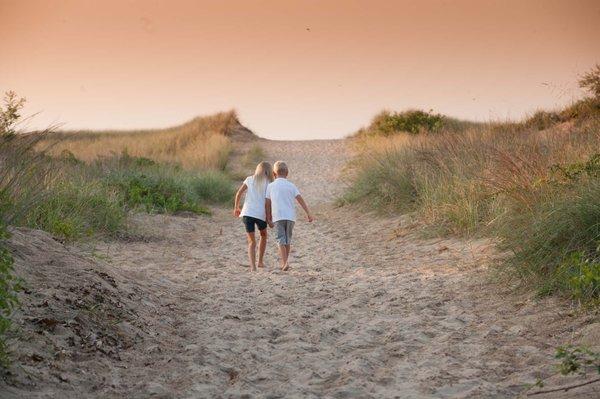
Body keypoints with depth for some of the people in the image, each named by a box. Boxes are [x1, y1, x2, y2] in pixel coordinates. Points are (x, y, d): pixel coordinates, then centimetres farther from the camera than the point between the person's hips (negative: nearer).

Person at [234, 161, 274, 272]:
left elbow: (239, 193, 4)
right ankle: (260, 261, 29)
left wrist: (236, 207, 15)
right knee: (263, 235, 27)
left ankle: (253, 266, -12)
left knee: (252, 242, 5)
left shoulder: (249, 179, 9)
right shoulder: (268, 184, 3)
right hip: (261, 214, -1)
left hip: (247, 213, 1)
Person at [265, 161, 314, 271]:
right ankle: (285, 261, 23)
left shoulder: (270, 186, 4)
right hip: (290, 216, 2)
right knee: (288, 240, 15)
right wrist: (308, 214, -5)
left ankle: (285, 262, -16)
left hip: (278, 217, -2)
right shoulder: (291, 185, 6)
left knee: (281, 240, -2)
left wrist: (268, 219, 13)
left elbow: (267, 204, 5)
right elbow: (301, 200, -3)